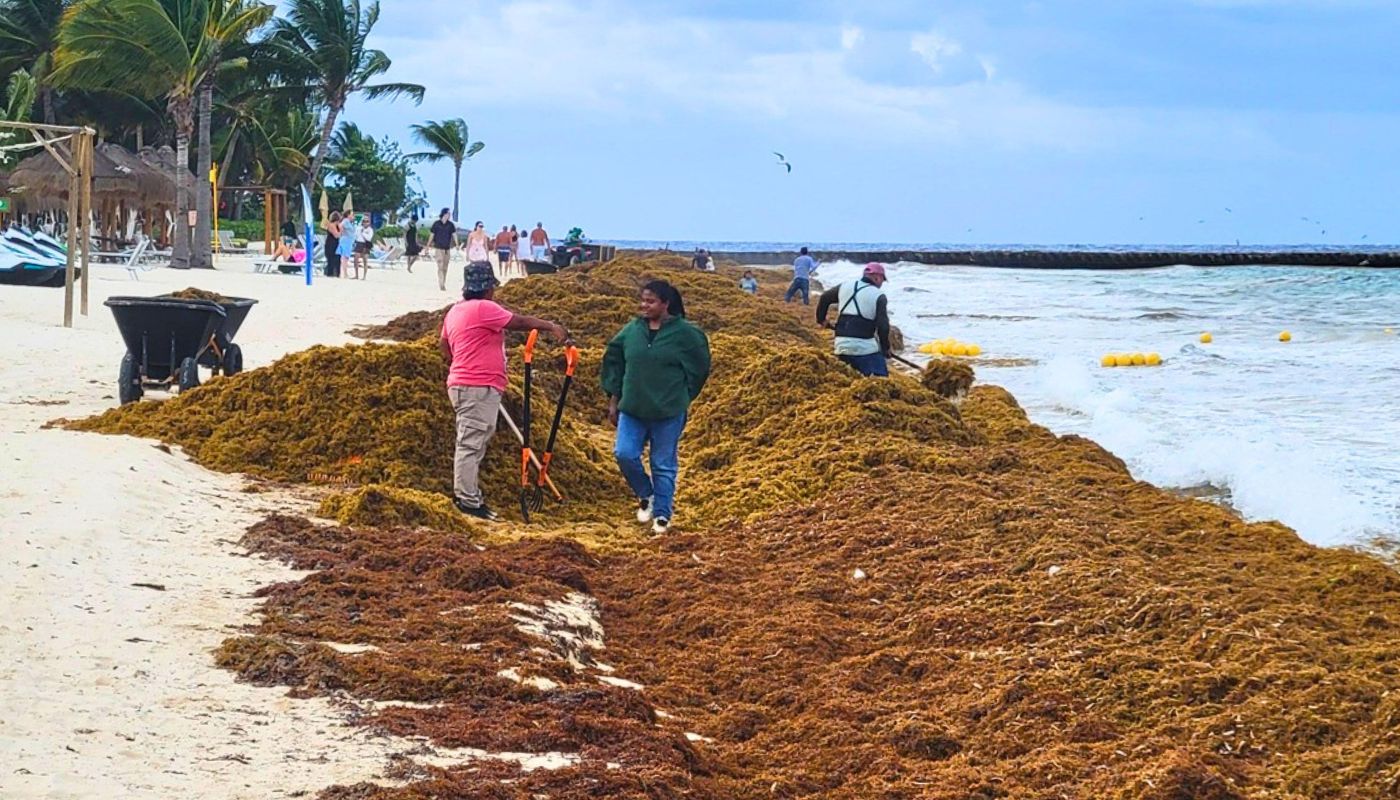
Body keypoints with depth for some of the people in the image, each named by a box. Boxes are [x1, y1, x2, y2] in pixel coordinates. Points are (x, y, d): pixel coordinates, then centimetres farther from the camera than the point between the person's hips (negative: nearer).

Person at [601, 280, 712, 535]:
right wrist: (614, 398, 12)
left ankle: (662, 514, 18)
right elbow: (613, 360, 14)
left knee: (664, 465, 5)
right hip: (632, 409, 3)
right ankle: (646, 495, 19)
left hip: (668, 413, -3)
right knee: (624, 454, -7)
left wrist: (680, 397, 3)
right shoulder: (632, 330, 3)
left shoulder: (684, 333, -8)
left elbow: (698, 367, 1)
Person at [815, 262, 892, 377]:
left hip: (842, 345, 6)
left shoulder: (845, 287, 13)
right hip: (865, 347, -6)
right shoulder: (878, 296, -3)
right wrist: (885, 348, 4)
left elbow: (824, 298, 26)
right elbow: (883, 326, -8)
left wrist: (821, 319, 41)